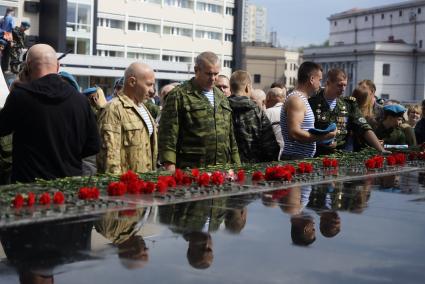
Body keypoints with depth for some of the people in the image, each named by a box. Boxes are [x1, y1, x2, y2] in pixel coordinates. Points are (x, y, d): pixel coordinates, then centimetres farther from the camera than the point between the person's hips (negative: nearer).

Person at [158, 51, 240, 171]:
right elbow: (168, 135, -8)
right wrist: (170, 167, -16)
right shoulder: (178, 95, -2)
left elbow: (230, 135, 23)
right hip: (190, 171, -6)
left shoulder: (222, 97, 19)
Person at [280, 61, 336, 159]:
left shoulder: (302, 99, 19)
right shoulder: (296, 100, -13)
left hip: (304, 158, 10)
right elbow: (294, 134, -23)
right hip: (295, 158, -10)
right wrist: (322, 137, -17)